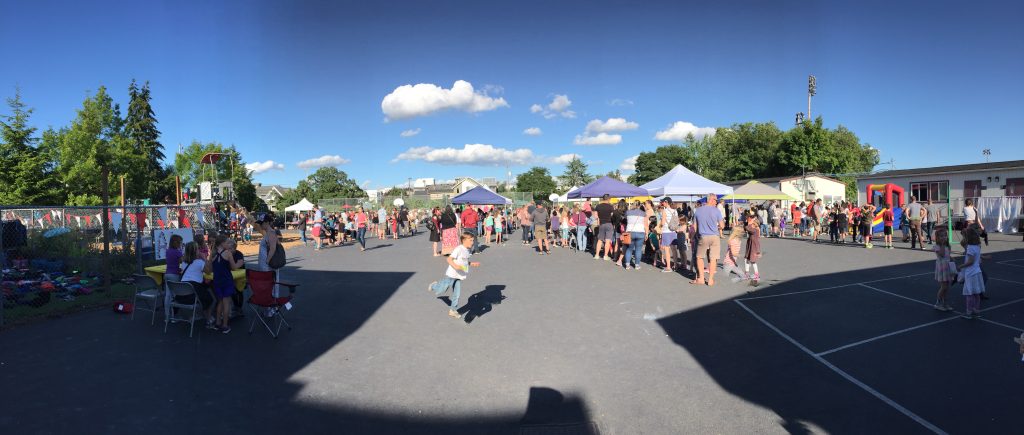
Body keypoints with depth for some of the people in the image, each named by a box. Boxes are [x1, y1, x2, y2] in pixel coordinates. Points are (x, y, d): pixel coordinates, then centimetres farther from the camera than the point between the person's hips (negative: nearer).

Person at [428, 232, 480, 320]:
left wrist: (473, 264, 7)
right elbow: (449, 259, -23)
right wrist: (455, 266, -37)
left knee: (456, 294, 8)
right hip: (451, 275, -7)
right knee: (442, 290, 6)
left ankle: (453, 310, 21)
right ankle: (434, 285, 38)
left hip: (459, 276, 7)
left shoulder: (468, 251, 7)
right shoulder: (458, 249, -20)